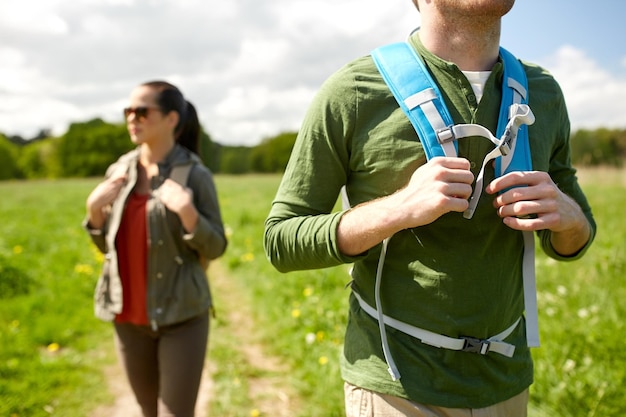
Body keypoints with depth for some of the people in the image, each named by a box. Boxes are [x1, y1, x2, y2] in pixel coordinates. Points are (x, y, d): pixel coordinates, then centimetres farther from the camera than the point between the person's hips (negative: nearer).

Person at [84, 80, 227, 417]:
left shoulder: (195, 174, -11)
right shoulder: (118, 171, 3)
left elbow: (215, 248, -7)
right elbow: (107, 245, 11)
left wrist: (187, 212, -25)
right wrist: (93, 209, -8)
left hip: (181, 316, -5)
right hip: (129, 317, 5)